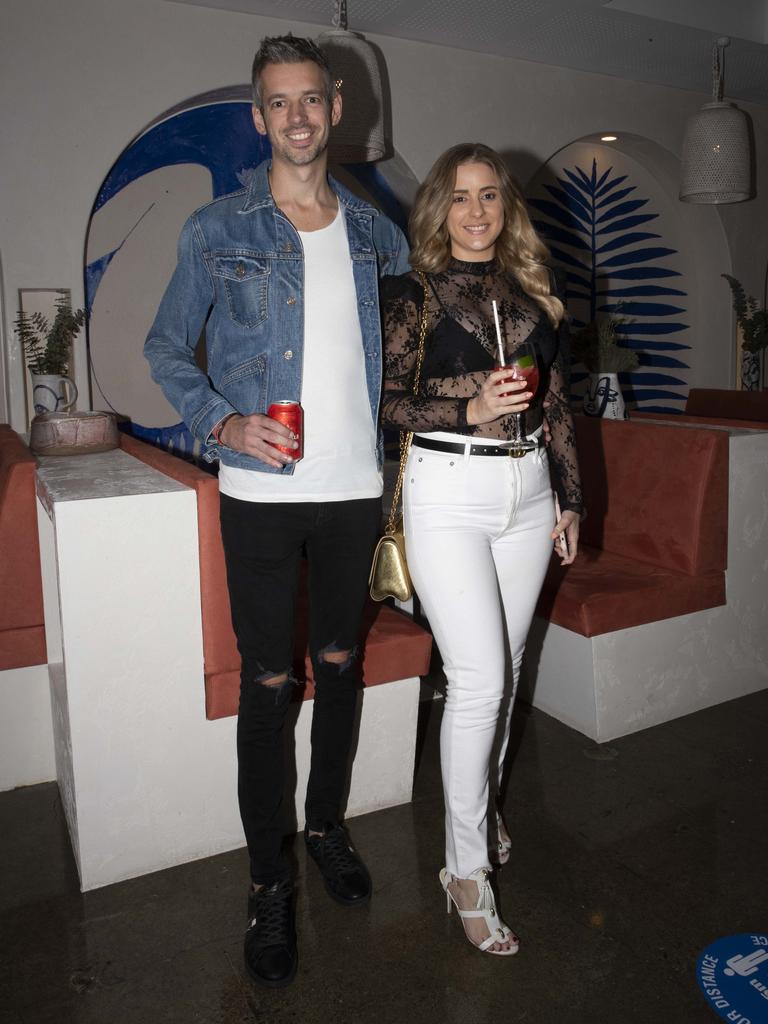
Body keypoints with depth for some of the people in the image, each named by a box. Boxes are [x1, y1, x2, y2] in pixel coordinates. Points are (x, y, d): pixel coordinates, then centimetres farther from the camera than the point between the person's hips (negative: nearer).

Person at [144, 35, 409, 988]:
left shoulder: (377, 233, 9)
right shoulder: (216, 229, 0)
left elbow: (401, 350, 17)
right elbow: (165, 348, 4)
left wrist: (398, 443, 5)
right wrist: (221, 422, -13)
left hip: (355, 488, 3)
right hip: (263, 491, -3)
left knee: (340, 663, 14)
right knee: (267, 682, 3)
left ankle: (326, 825, 35)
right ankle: (269, 879, 20)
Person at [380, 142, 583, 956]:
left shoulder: (533, 292, 13)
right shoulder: (412, 291, 0)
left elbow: (555, 405, 14)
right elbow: (386, 401, -6)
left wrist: (569, 497, 13)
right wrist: (471, 408, -20)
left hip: (528, 490, 5)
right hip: (448, 493, -5)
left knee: (505, 668, 13)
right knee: (478, 679, -8)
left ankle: (481, 805, 36)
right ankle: (466, 866, 9)